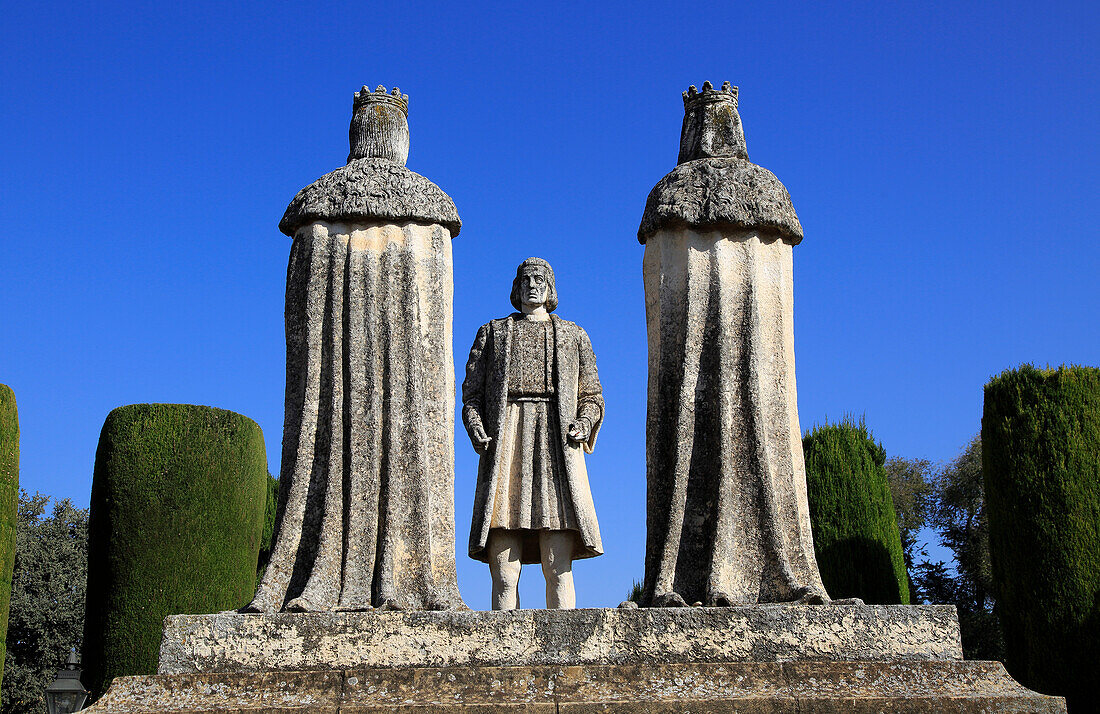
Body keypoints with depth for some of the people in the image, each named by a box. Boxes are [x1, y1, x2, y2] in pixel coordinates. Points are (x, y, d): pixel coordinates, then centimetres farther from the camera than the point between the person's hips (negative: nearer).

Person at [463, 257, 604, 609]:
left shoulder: (573, 336, 23)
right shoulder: (493, 332, 23)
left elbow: (591, 396, 19)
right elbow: (472, 392, 16)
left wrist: (583, 425, -3)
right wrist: (475, 427, -5)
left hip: (556, 446, 0)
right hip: (504, 446, 0)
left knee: (558, 569, -10)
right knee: (503, 574, -9)